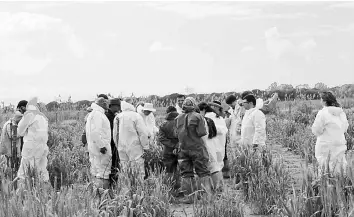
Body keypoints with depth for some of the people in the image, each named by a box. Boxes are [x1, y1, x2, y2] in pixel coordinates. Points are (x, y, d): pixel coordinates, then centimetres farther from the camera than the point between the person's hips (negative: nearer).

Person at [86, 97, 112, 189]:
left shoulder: (92, 114, 19)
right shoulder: (98, 114, -14)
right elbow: (95, 132, -23)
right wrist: (102, 146, -23)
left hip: (93, 148, 10)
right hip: (101, 148, -10)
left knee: (96, 172, 13)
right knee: (103, 172, -9)